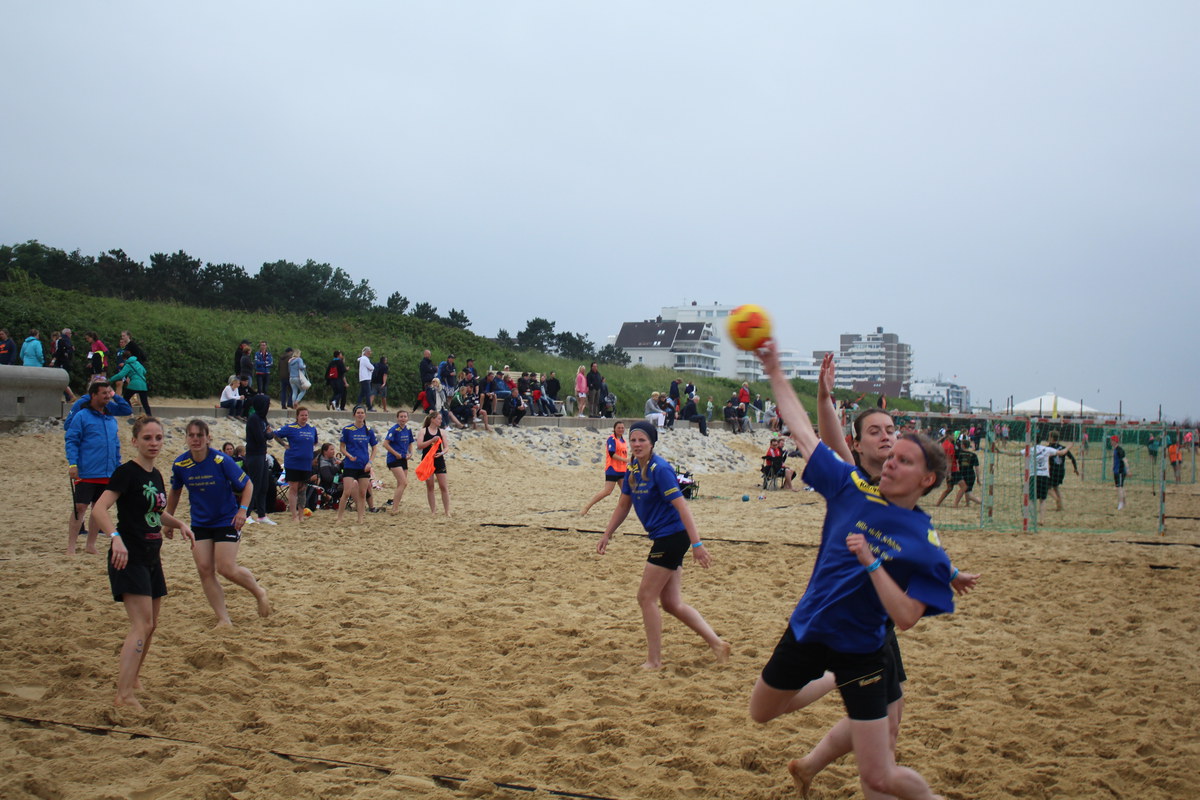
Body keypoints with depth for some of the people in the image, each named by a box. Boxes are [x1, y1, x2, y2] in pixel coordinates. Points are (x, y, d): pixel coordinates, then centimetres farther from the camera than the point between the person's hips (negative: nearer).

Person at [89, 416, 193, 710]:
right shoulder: (127, 472, -12)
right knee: (142, 625, -15)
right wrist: (115, 537, -37)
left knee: (150, 625, 15)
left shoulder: (156, 476, 13)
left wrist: (179, 523, 10)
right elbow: (99, 509, -23)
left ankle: (132, 679, 30)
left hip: (151, 558, 9)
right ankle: (123, 694, -14)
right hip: (129, 558, -9)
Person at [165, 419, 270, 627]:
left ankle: (259, 592, 18)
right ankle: (223, 619, 4)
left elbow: (247, 485, -8)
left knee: (226, 569, -10)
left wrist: (243, 510, -20)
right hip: (199, 523, 4)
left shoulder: (221, 461, -17)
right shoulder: (180, 464, -7)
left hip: (226, 521, -4)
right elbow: (175, 492, 12)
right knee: (204, 570, -4)